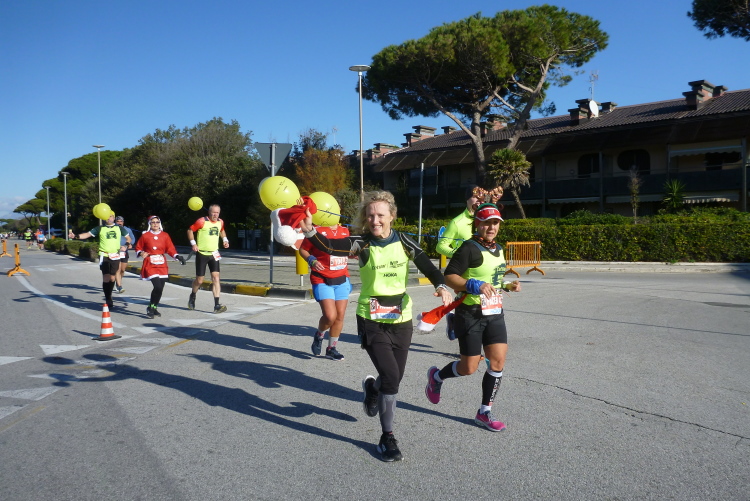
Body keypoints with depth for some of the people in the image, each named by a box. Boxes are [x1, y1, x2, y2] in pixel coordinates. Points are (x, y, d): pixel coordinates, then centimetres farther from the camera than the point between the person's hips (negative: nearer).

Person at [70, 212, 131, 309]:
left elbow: (128, 238, 17)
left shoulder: (119, 228, 9)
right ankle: (108, 300, -2)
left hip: (115, 256, 2)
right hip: (104, 256, -2)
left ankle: (109, 297, 24)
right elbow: (88, 234, 0)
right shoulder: (100, 229, 5)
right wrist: (75, 236, -15)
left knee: (112, 278, 6)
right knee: (106, 278, -8)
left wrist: (126, 246, -2)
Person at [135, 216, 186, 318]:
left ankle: (154, 308, 24)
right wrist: (141, 253, -10)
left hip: (162, 265, 4)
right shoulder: (145, 236, 1)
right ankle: (150, 308, 1)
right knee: (158, 287, -17)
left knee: (160, 288, 4)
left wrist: (177, 256, -8)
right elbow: (138, 248, 11)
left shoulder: (165, 235, 7)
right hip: (150, 265, -4)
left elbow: (170, 248, 7)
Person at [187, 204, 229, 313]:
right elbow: (190, 230, -3)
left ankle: (217, 305, -13)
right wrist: (193, 243, -13)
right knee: (199, 280, 4)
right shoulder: (202, 221, -11)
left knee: (215, 277, -10)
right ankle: (192, 296, 37)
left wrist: (225, 240, 10)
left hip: (214, 254, 4)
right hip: (202, 254, -4)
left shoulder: (220, 222, 5)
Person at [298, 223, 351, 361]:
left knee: (340, 316, 5)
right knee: (330, 316, -15)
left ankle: (331, 348, 23)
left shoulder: (345, 231, 9)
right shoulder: (317, 230, -7)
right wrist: (312, 261, -16)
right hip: (322, 281, -5)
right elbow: (303, 250, 1)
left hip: (342, 280, 5)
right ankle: (319, 335, 18)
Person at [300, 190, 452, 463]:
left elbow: (427, 265, -5)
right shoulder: (362, 244, -13)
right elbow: (329, 245, -28)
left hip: (401, 319, 3)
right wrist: (310, 230, -47)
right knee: (391, 376, -13)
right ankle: (387, 437, 7)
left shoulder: (403, 242, -4)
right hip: (372, 321, -3)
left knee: (394, 378, 12)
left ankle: (372, 387, 50)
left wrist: (441, 285, -25)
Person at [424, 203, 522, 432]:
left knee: (498, 362, 1)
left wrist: (508, 285, 7)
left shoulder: (498, 249, 11)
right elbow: (449, 277, -19)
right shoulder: (469, 248, -14)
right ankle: (436, 376, 32)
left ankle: (484, 413, 17)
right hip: (470, 313, -7)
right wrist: (473, 285, -32)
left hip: (495, 313, 7)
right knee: (469, 368, 1)